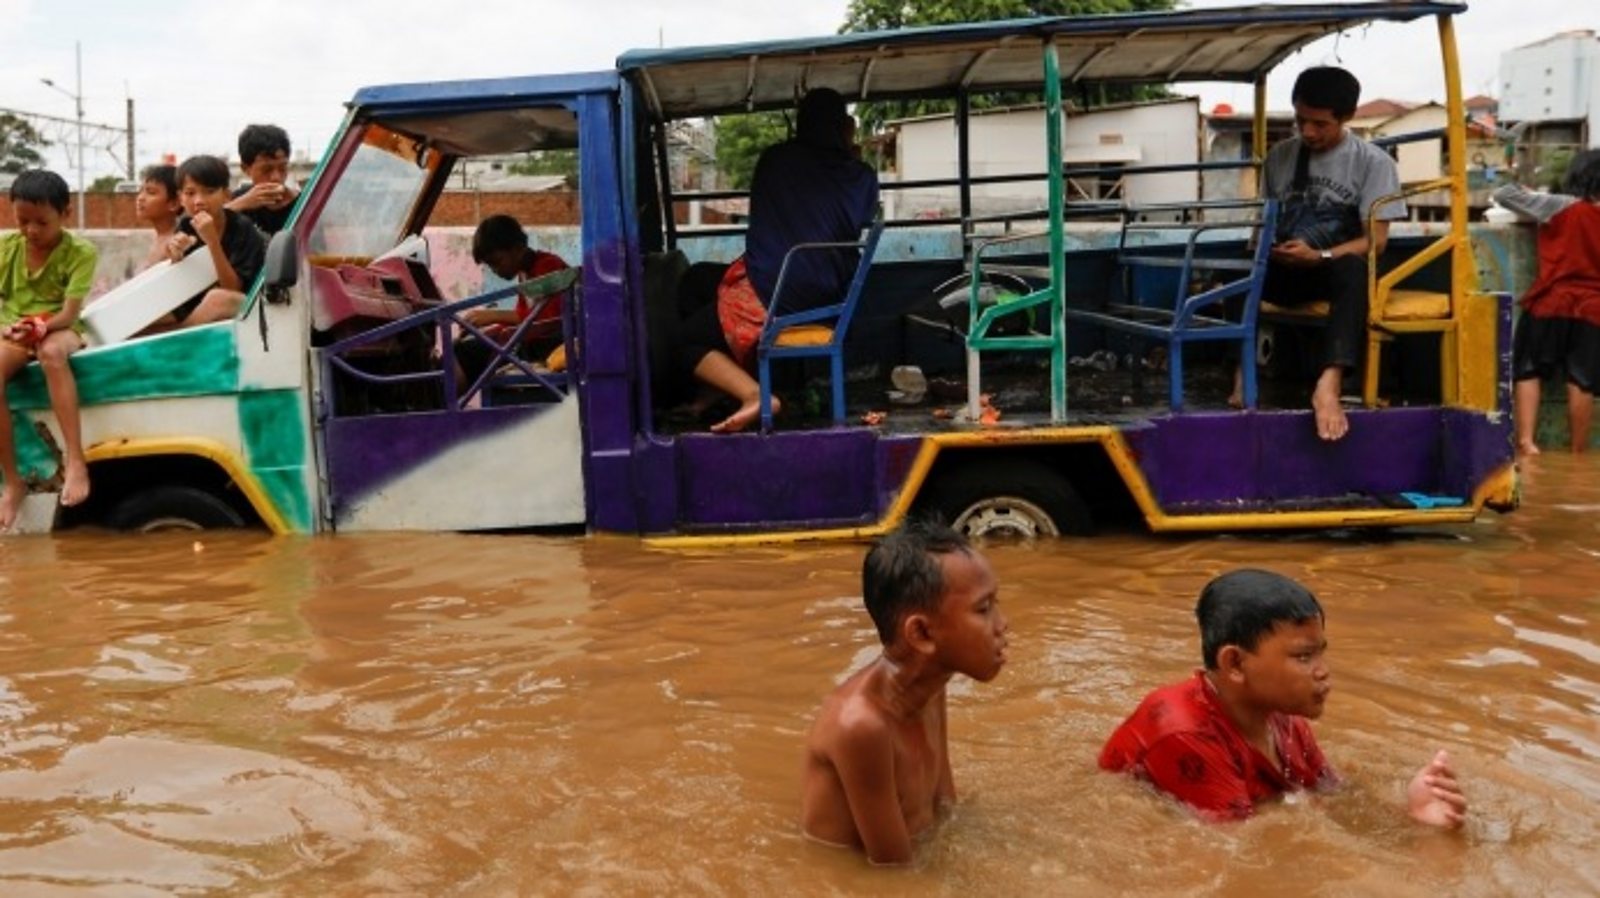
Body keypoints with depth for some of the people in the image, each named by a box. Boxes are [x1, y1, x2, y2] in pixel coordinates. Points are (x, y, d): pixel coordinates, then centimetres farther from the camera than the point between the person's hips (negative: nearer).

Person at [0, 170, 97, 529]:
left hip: (59, 332, -2)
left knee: (51, 352, -41)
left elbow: (70, 312, -14)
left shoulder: (80, 252, -7)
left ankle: (74, 459, -41)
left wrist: (42, 326, -34)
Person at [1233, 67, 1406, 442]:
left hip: (1336, 267, -3)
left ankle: (1328, 383, -55)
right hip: (1286, 268, 3)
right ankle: (1244, 374, -36)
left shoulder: (1373, 162, -2)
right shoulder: (1280, 156, 10)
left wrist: (1319, 256, -21)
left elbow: (1375, 240, -7)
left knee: (1352, 269, -40)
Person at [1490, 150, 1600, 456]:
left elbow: (1503, 195, -3)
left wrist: (1527, 192, 17)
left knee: (1528, 372, 5)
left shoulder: (1561, 207, -4)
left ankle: (1525, 440, -10)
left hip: (1550, 304, -2)